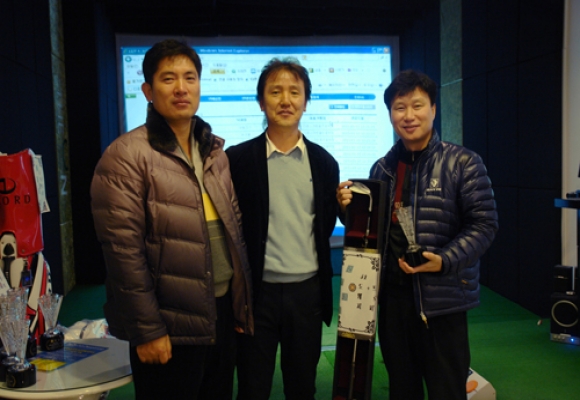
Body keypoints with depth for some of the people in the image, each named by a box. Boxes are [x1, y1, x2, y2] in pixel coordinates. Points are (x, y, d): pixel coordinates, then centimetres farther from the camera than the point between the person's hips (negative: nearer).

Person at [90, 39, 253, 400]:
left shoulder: (215, 151, 9)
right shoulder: (127, 155, -11)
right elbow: (124, 252, -15)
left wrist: (242, 303, 11)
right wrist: (147, 329, -14)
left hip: (223, 312, 6)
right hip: (170, 325, -6)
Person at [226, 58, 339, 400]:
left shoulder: (324, 161, 3)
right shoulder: (238, 158, -5)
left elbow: (326, 224, 11)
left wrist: (344, 205, -7)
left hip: (308, 290, 2)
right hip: (257, 291, -2)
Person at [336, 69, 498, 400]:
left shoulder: (463, 163, -7)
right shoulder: (383, 168, 8)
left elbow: (484, 224, -10)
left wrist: (444, 261, -23)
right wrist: (349, 208, -6)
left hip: (442, 298, -4)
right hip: (393, 294, 5)